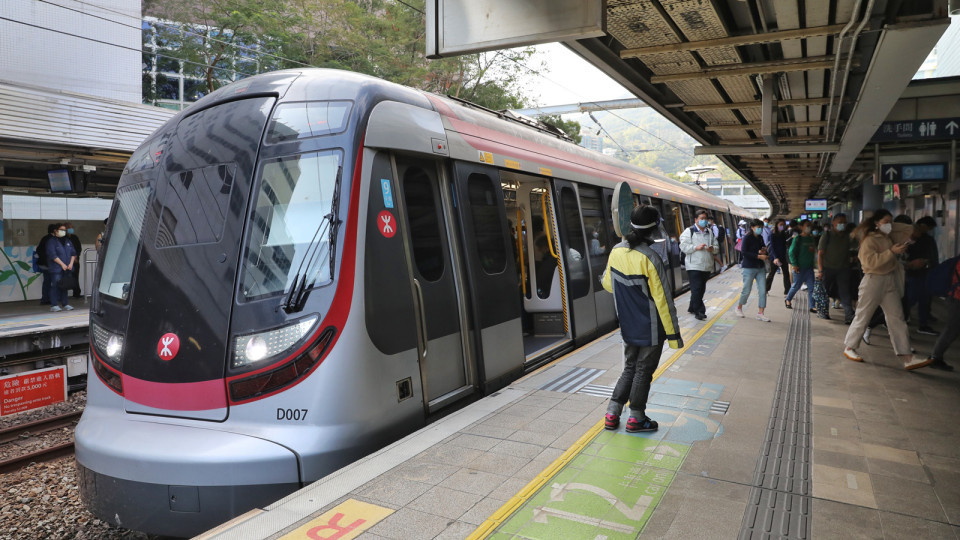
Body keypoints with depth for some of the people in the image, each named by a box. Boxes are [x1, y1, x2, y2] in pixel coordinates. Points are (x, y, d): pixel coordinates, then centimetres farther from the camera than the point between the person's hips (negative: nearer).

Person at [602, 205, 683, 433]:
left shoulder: (616, 252, -5)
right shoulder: (650, 258, -24)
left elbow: (607, 283, 10)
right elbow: (663, 299, -20)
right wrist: (673, 333, -13)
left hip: (628, 327, 6)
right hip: (651, 329, -5)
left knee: (629, 369, 19)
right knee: (643, 371, 10)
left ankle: (612, 414, 19)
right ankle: (636, 419, 22)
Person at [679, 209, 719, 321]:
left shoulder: (710, 232, 16)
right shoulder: (689, 231, -3)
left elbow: (717, 247, 17)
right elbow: (683, 246, -11)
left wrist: (712, 248, -6)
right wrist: (696, 247, -21)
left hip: (707, 266, 7)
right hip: (694, 266, -6)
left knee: (701, 289, 13)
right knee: (697, 289, -10)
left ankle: (692, 308, 26)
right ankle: (699, 311, -6)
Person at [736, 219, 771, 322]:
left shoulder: (760, 238, 10)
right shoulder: (747, 238, -10)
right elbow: (744, 252, -18)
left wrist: (763, 251, 0)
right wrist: (758, 256, -22)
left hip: (760, 268, 6)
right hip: (749, 268, -6)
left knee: (763, 291, -1)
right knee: (746, 291, 2)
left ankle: (760, 313, 3)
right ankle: (739, 307, 26)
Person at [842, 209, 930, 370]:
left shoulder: (888, 237, 11)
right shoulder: (869, 240, -12)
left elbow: (909, 230, 25)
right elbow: (870, 262, -24)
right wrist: (891, 252, -24)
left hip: (890, 281, 8)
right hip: (873, 280, -8)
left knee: (896, 318, 3)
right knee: (862, 316, 2)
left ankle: (907, 358, 2)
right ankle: (849, 347, 18)